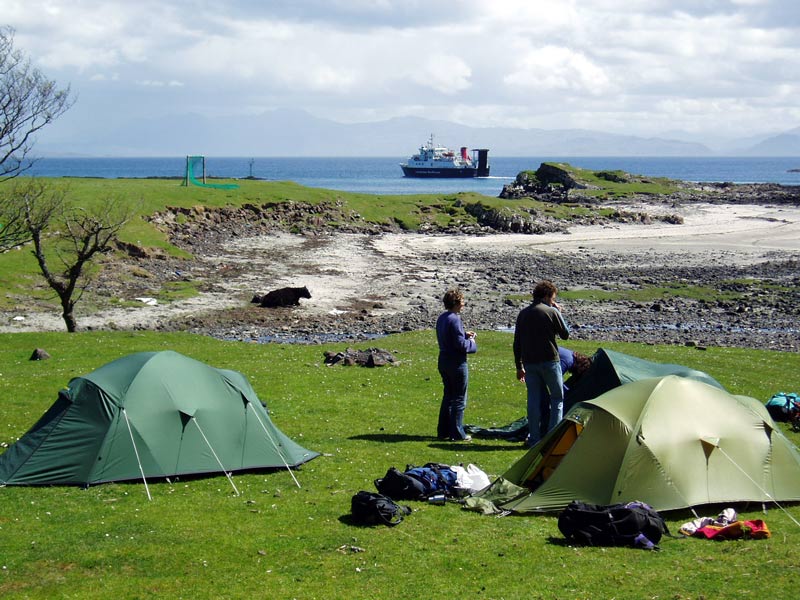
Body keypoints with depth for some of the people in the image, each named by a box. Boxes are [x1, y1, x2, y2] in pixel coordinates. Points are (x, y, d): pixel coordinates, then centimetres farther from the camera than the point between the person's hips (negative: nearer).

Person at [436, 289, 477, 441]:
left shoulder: (441, 318, 9)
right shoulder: (454, 320, -20)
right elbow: (460, 344, -22)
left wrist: (465, 335, 11)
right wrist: (472, 343, -3)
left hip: (443, 361, 9)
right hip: (457, 363, -9)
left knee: (448, 396, 17)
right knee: (459, 399, 0)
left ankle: (443, 431, 21)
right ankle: (457, 433, 4)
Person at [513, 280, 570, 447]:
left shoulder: (523, 314, 9)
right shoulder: (552, 312, -8)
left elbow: (517, 343, 10)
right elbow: (565, 334, 2)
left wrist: (519, 366, 16)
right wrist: (559, 313, 11)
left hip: (529, 363, 4)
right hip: (549, 361, -4)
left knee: (533, 400, 9)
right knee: (557, 398, 8)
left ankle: (534, 439, 8)